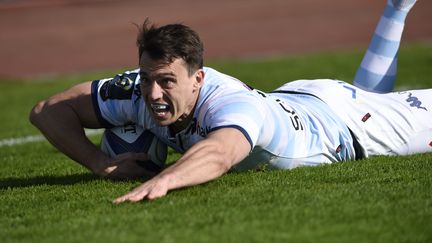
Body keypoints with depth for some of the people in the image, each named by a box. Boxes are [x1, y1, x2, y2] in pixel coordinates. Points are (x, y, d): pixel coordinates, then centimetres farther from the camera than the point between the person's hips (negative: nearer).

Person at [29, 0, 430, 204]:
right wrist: (102, 164, -41)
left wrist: (163, 181, -91)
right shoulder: (138, 91, -33)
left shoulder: (233, 104, -50)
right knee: (366, 90, 38)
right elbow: (46, 110, -27)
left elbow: (219, 152, -73)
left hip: (334, 114, -6)